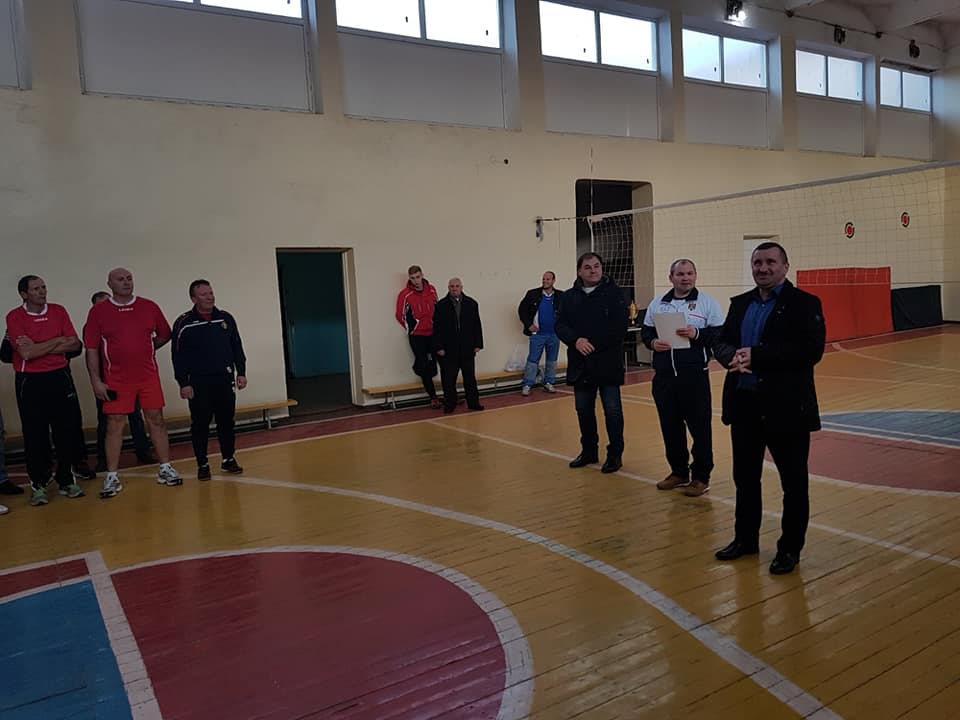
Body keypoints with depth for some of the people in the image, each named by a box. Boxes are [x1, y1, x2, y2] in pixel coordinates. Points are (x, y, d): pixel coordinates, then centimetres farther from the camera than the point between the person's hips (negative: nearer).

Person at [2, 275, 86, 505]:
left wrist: (39, 349, -11)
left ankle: (67, 480, 17)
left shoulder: (58, 311, 5)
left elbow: (74, 343, -3)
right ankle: (37, 485, 15)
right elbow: (26, 353, -17)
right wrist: (58, 340, -8)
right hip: (30, 381, -3)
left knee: (67, 430, 5)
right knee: (35, 435, 3)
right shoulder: (14, 317, -6)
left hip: (60, 377, 3)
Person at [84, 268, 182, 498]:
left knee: (156, 420, 4)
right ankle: (112, 477, 9)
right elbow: (91, 349, -3)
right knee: (114, 425, 1)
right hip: (116, 380, -2)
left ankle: (165, 469, 13)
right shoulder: (98, 311, -1)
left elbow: (164, 334, 16)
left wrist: (146, 349, 6)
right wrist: (96, 381, -8)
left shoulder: (149, 306, 4)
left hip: (148, 376, 2)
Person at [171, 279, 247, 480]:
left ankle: (228, 459, 22)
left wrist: (241, 372, 8)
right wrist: (183, 383, -8)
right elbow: (178, 356, -4)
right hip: (198, 383, -3)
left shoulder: (226, 318, 7)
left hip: (225, 380, 3)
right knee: (200, 424, 2)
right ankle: (202, 464, 14)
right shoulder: (183, 324, -4)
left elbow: (237, 348, 12)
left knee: (227, 421, 8)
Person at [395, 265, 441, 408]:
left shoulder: (431, 290, 3)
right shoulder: (405, 294, -9)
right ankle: (433, 397, 9)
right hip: (417, 336, -3)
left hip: (433, 333, 3)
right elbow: (401, 316, -1)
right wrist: (412, 329, 4)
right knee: (424, 367, -1)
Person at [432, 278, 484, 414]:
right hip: (448, 351, -2)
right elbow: (437, 328, -1)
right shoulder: (441, 306, 0)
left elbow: (477, 325, 7)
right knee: (448, 380, 3)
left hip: (467, 349, 2)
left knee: (470, 378, 10)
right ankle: (449, 404, 15)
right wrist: (438, 347, -7)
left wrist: (478, 344, 2)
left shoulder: (471, 304, 6)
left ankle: (473, 402, 21)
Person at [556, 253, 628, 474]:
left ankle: (615, 454, 15)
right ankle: (589, 451, 29)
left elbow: (619, 327, -12)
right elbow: (561, 325, 2)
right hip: (580, 364, 4)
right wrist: (576, 340, -17)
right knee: (583, 410, 13)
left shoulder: (614, 293, -3)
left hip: (608, 362, -4)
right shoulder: (570, 296, 9)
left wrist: (594, 345, -16)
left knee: (612, 410, 2)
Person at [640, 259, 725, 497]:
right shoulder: (657, 303, 12)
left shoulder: (707, 303, 1)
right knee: (670, 426, 11)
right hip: (664, 377, 4)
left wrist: (697, 333, -19)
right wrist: (653, 342, -8)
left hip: (694, 376, -4)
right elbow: (645, 332, 13)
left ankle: (701, 477, 14)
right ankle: (679, 472, 27)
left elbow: (721, 334, -5)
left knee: (700, 427, 1)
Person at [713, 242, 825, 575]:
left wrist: (756, 356, -22)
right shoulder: (740, 304, 12)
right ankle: (745, 538, 32)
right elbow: (722, 341, 9)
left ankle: (790, 548, 23)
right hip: (744, 403, 6)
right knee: (745, 476, 16)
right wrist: (733, 357, -15)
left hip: (786, 406, -5)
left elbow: (811, 350, -19)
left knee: (794, 481, 7)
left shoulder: (804, 303, -7)